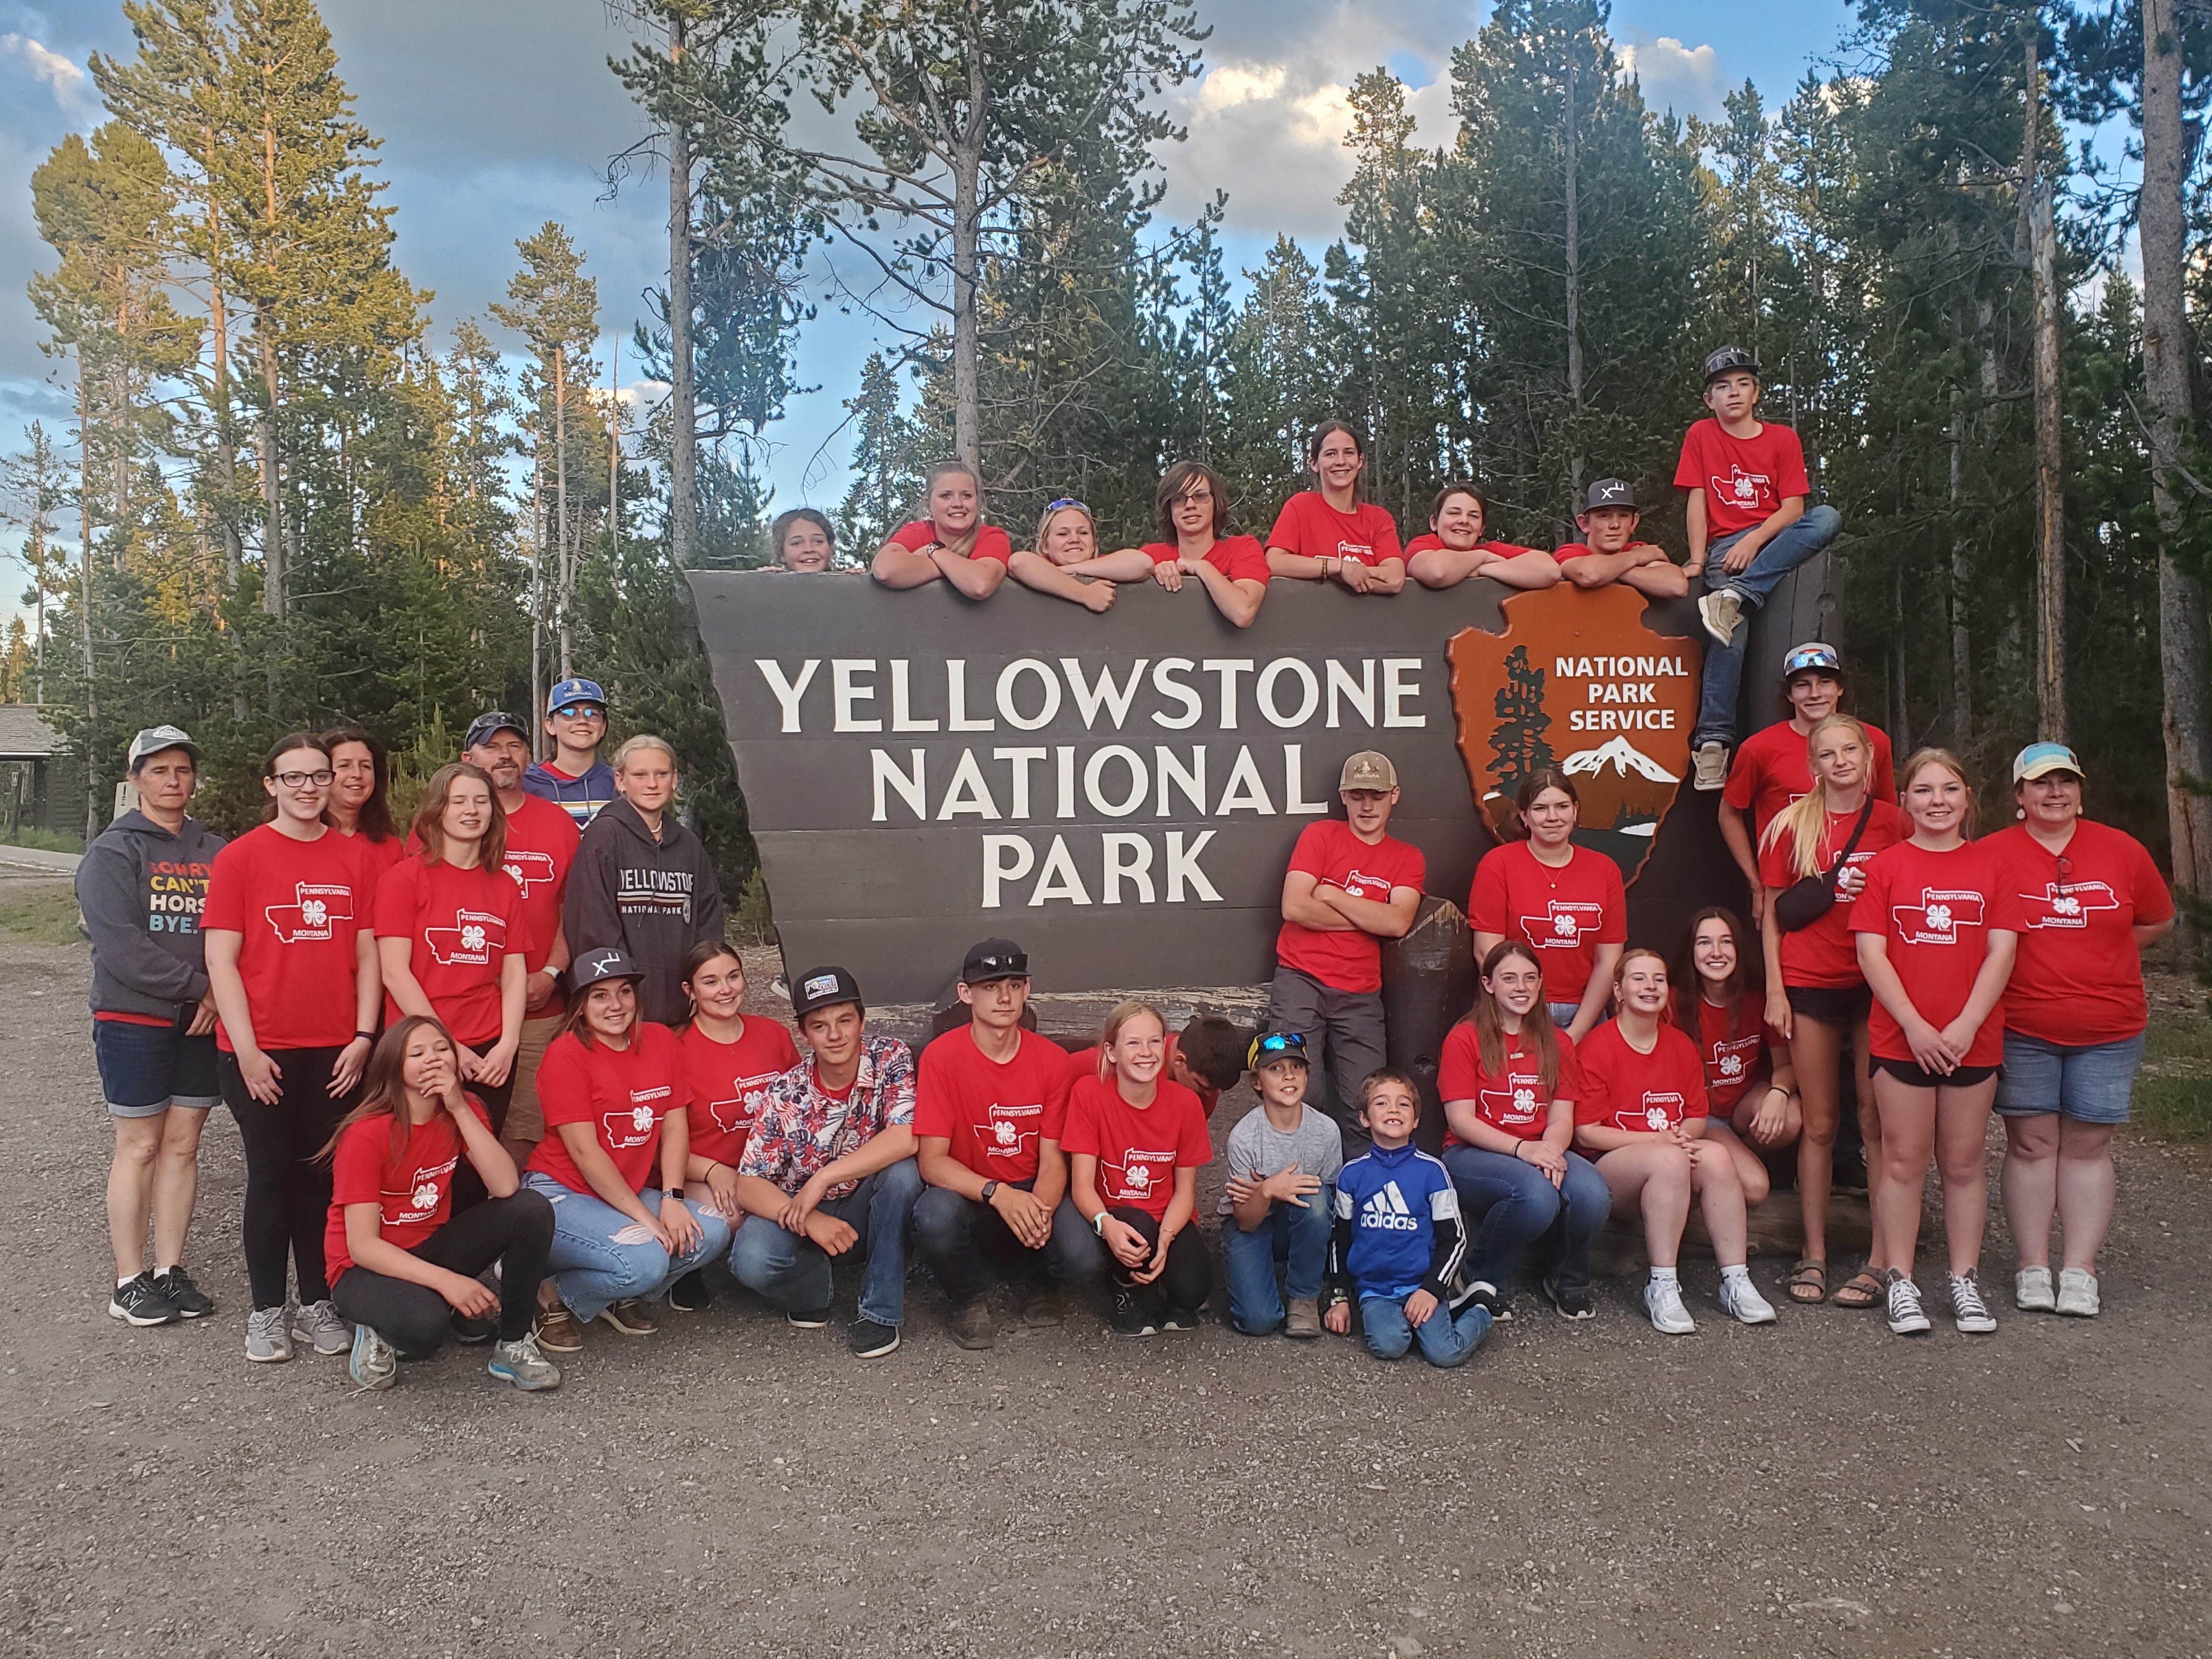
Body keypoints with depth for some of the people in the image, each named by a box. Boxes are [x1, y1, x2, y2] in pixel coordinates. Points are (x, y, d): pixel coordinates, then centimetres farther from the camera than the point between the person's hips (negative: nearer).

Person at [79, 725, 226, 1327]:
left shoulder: (216, 852, 10)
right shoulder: (114, 851, -3)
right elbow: (120, 946, -13)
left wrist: (220, 996, -9)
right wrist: (196, 985, -14)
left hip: (201, 1024, 4)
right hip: (133, 1020, -4)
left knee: (183, 1146, 7)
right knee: (140, 1147, 1)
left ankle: (170, 1271, 15)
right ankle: (130, 1281, 10)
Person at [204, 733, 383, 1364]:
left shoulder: (355, 857, 6)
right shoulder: (239, 858, -2)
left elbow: (367, 955, 7)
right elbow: (220, 960, -5)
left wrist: (364, 1036, -1)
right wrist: (246, 1049, -10)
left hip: (335, 1051, 2)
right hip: (261, 1052, -2)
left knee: (322, 1176, 7)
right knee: (272, 1174, 5)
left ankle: (318, 1304, 18)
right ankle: (267, 1311, 16)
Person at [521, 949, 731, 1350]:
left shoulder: (660, 1040, 5)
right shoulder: (566, 1054, -12)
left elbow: (675, 1128, 2)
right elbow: (584, 1152, -16)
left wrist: (671, 1200, -13)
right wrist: (645, 1218, -18)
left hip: (631, 1193, 6)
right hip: (562, 1195, -6)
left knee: (712, 1232, -17)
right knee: (645, 1261, -30)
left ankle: (621, 1297, 5)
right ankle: (558, 1299, -1)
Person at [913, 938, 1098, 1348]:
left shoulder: (1052, 1060, -6)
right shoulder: (942, 1057, -14)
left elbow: (1052, 1159, -6)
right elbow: (931, 1160, -18)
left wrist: (1041, 1210, -28)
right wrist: (998, 1194, -33)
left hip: (1032, 1194, 2)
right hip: (970, 1197, -1)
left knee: (1083, 1257, -27)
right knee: (934, 1217, -36)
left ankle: (1037, 1280, 13)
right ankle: (969, 1298, -1)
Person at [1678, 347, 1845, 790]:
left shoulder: (1783, 439, 7)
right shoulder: (1701, 436, 8)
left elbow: (1793, 507, -2)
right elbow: (1697, 501, 2)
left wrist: (1754, 541, -18)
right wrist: (1697, 560, -8)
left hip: (1774, 540, 2)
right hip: (1726, 546, -2)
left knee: (1828, 518, -31)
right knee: (1732, 630, -30)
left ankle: (1737, 595, -38)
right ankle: (1713, 738, -36)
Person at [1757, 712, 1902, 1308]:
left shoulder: (1891, 822, 3)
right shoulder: (1791, 825, 5)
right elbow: (1772, 912, 6)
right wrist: (1775, 990, 0)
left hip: (1875, 983, 0)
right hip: (1809, 984, 1)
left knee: (1876, 1120, -1)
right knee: (1818, 1123, 6)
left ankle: (1881, 1260, 6)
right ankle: (1814, 1255, 14)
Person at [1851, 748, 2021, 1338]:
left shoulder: (1989, 865, 5)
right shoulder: (1885, 866, 1)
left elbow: (2002, 952, -1)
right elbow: (1871, 953, -4)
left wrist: (1965, 1025, -11)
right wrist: (1915, 1025, -12)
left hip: (1973, 1040, 1)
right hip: (1901, 1039, -1)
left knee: (1963, 1163, 10)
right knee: (1904, 1162, 4)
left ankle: (1964, 1282, 20)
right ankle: (1901, 1284, 12)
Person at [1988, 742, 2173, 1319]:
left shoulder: (2121, 850, 4)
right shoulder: (1992, 854, -4)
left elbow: (2158, 920, 15)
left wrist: (2093, 952, 7)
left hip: (2109, 1028, 2)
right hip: (2021, 1029, -2)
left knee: (2088, 1145, 5)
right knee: (2031, 1143, 2)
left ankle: (2080, 1272, 13)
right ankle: (2033, 1269, 11)